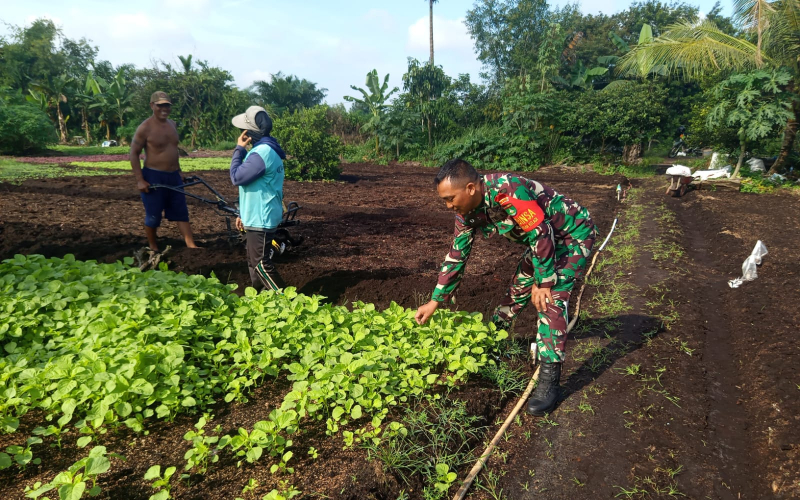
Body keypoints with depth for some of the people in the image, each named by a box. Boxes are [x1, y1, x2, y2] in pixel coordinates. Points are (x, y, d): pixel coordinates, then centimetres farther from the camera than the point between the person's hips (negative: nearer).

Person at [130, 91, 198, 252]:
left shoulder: (172, 124, 9)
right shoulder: (145, 127, -12)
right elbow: (134, 154, -11)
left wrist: (178, 172, 19)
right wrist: (140, 180, -17)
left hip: (174, 176, 7)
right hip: (154, 177, -6)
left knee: (181, 213, 6)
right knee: (153, 216, 4)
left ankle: (192, 246, 9)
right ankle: (154, 248, 20)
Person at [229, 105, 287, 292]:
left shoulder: (262, 152, -21)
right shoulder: (265, 149, 13)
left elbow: (237, 177, -19)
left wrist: (239, 149, -8)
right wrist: (243, 213, 20)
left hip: (260, 219, -10)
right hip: (257, 216, 10)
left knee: (260, 263, -4)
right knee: (254, 262, 17)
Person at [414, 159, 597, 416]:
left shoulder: (507, 190, -35)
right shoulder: (467, 214, -9)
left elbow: (541, 234, -29)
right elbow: (456, 257, -1)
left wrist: (543, 284, -20)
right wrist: (435, 302, 0)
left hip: (573, 232, -8)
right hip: (544, 239, 8)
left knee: (551, 298, -18)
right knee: (517, 289, 11)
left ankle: (549, 379, -13)